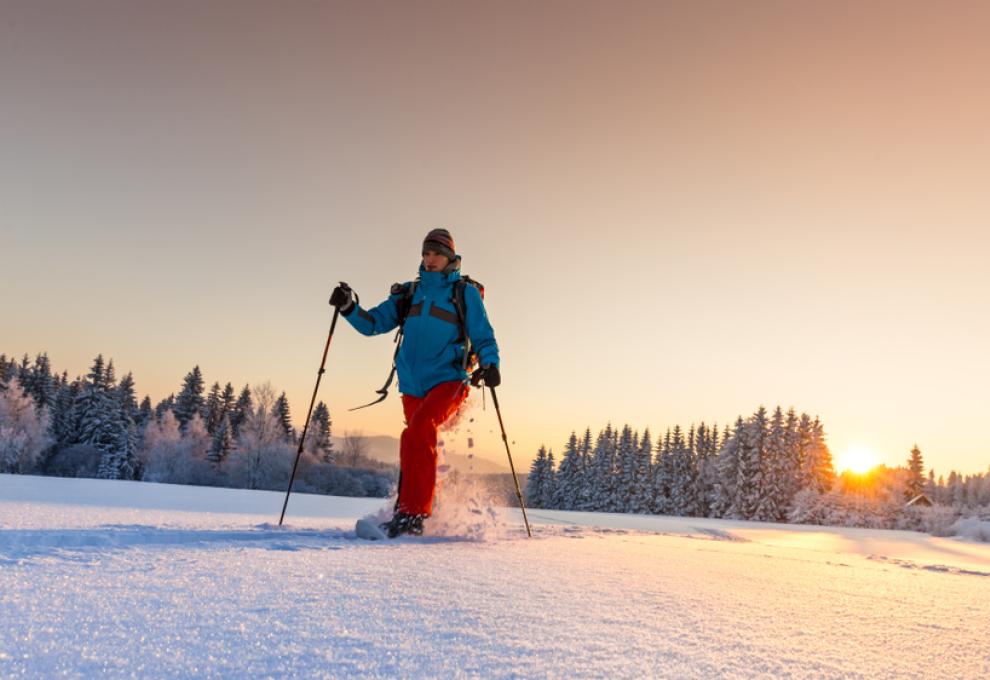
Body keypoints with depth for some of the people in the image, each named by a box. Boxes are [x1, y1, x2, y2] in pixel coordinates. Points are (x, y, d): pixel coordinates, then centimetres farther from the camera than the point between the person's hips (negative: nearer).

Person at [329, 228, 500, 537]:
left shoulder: (465, 293, 5)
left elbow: (483, 337, 3)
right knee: (420, 447, 7)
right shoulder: (409, 294, 16)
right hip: (413, 387, 5)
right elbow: (373, 323, 14)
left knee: (418, 431, -27)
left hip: (449, 381, -5)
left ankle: (413, 513, -27)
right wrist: (349, 307, -5)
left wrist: (489, 364, -17)